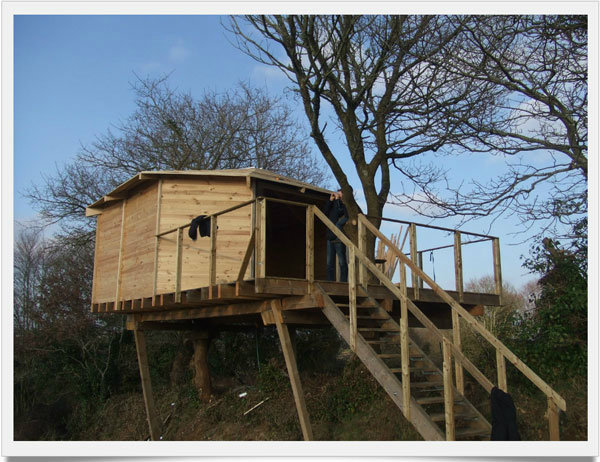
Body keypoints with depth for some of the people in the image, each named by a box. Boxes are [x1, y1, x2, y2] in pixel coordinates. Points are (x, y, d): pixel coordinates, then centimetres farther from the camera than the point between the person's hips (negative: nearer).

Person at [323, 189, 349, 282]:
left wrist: (337, 199, -6)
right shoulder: (333, 205, 18)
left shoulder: (345, 206, 2)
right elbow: (325, 213, 6)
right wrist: (330, 200, 2)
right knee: (330, 263, 7)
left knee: (342, 263, -5)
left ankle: (343, 281, -3)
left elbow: (339, 212, -16)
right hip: (330, 238, 6)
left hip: (339, 239, -6)